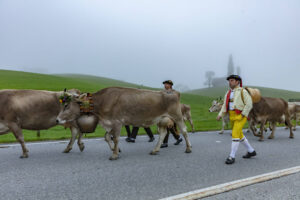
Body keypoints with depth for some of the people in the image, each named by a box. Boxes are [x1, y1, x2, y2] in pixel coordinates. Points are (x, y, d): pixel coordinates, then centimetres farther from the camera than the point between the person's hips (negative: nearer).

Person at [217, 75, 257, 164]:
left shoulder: (242, 91, -8)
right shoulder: (228, 93, 12)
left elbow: (249, 104, -13)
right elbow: (225, 106, 10)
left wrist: (243, 115, -19)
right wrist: (220, 115, -2)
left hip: (240, 116, -8)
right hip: (232, 116, 8)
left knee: (235, 135, -16)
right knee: (240, 135, 16)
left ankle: (232, 156, -11)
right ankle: (251, 151, 33)